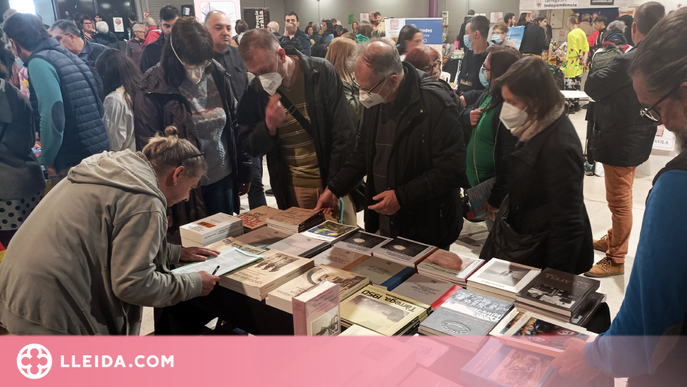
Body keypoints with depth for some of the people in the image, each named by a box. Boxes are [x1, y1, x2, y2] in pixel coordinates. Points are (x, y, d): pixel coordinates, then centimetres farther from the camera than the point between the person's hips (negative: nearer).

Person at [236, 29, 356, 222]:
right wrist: (268, 127, -18)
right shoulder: (255, 92, -1)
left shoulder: (322, 72, -8)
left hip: (333, 182, -1)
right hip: (292, 190, 2)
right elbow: (250, 148, 3)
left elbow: (344, 135, -8)